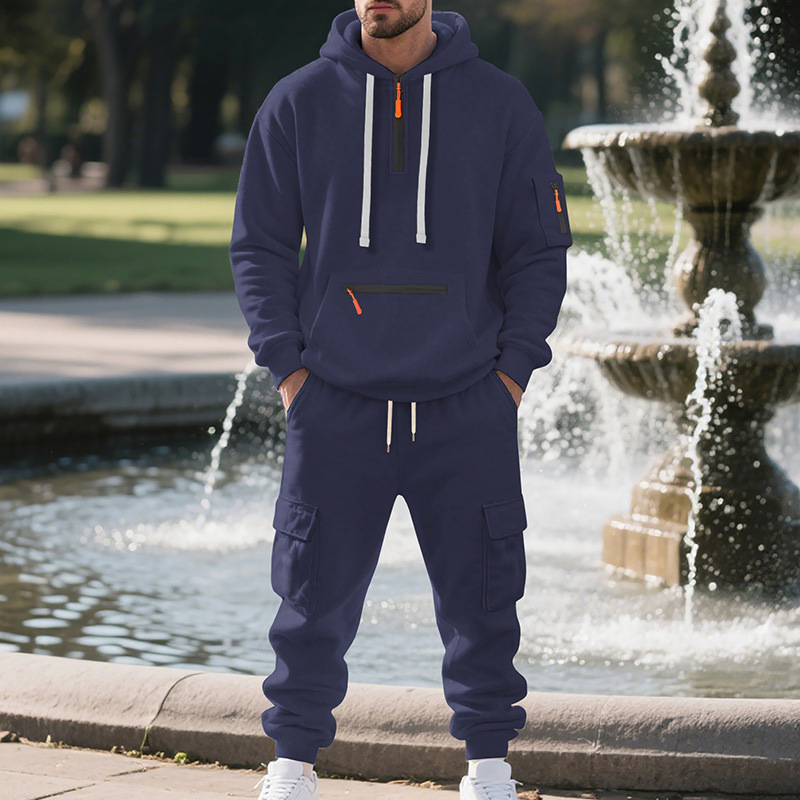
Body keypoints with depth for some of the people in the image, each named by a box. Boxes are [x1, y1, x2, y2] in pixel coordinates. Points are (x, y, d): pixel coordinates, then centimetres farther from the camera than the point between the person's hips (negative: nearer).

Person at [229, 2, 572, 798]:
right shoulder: (298, 102, 4)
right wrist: (288, 367, -1)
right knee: (315, 601, 3)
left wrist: (512, 370, -2)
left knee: (480, 600, 4)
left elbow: (538, 249, 6)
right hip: (333, 405, 0)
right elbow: (260, 246, 7)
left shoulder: (500, 104, 3)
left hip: (467, 408, 0)